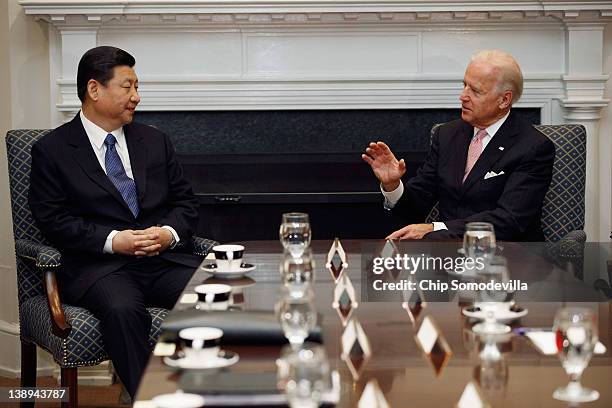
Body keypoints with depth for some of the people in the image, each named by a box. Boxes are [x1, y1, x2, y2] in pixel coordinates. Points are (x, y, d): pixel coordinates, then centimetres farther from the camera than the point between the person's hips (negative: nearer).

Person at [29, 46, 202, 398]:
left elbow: (186, 201, 17)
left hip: (167, 258, 4)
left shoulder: (155, 141, 20)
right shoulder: (52, 150, 6)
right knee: (122, 309, -38)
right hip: (100, 266, -4)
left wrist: (169, 233, -6)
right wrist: (113, 240, -16)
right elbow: (53, 220, -3)